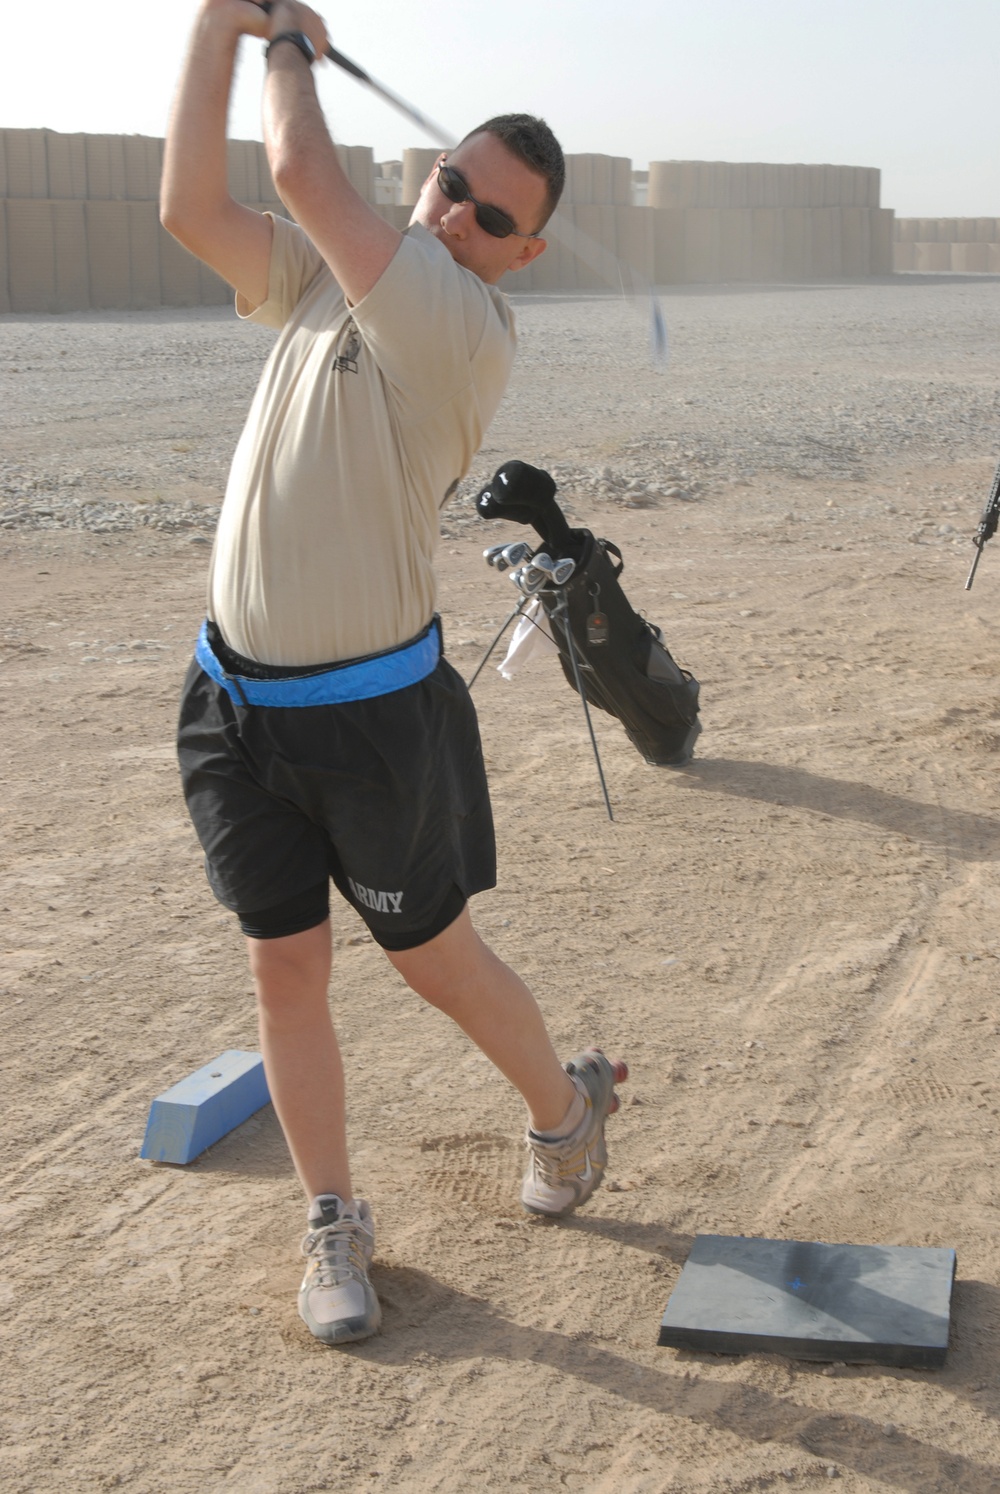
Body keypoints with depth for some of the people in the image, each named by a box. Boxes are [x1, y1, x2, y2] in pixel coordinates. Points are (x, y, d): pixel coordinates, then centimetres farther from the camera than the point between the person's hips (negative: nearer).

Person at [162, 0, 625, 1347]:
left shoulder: (467, 329, -18)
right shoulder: (326, 276, 5)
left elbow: (306, 171, -24)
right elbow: (190, 206, -2)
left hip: (371, 710, -6)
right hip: (236, 694, 6)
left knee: (433, 960, 10)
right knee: (286, 968, 9)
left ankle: (566, 1104, 39)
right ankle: (334, 1224, 25)